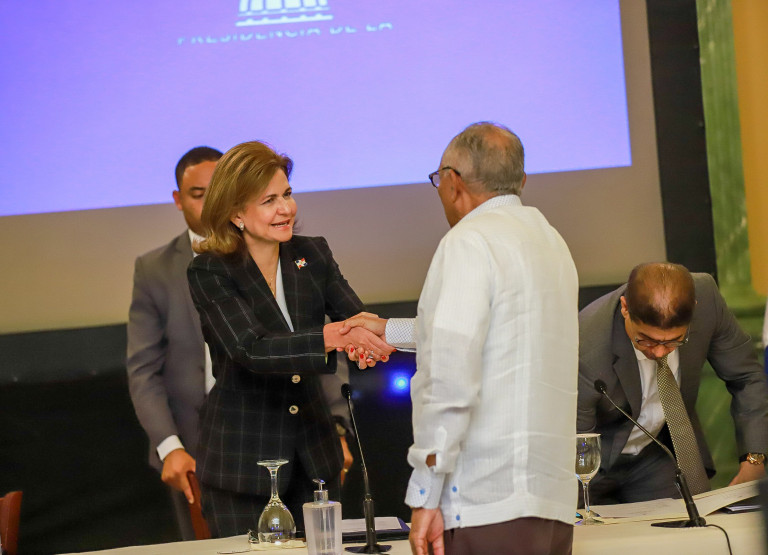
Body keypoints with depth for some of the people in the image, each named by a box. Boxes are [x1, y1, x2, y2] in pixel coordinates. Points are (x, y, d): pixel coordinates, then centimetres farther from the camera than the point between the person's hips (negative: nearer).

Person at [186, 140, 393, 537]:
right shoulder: (210, 272, -11)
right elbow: (250, 351, -24)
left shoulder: (313, 255, 4)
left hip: (313, 455, 5)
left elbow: (358, 320, -1)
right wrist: (335, 335, -36)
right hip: (242, 457, -4)